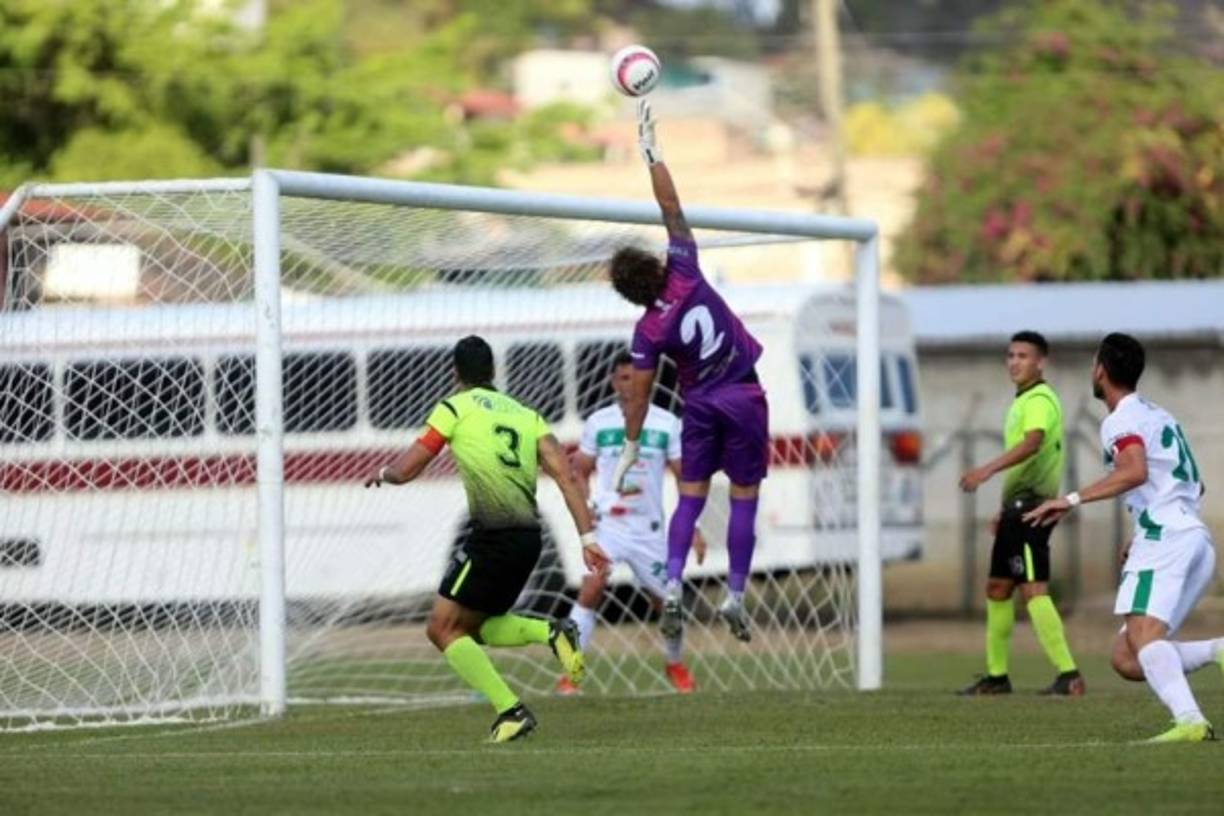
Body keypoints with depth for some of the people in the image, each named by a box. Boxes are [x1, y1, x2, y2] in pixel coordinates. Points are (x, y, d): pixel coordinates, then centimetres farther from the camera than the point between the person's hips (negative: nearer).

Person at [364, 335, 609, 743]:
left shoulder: (454, 408, 3)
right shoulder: (526, 415, 18)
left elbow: (405, 471, 4)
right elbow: (565, 475, 7)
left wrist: (382, 473, 27)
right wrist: (587, 536, 4)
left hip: (493, 535, -7)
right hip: (529, 537, 7)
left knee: (443, 629, 1)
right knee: (473, 628, 22)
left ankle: (510, 711, -11)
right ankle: (551, 632, -2)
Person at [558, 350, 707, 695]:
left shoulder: (667, 424, 4)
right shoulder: (598, 423, 4)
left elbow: (685, 476, 7)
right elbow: (580, 472, 11)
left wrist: (693, 527, 0)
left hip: (649, 528, 2)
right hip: (607, 523, -2)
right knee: (593, 586, -24)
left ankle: (675, 664, 37)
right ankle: (569, 674, -24)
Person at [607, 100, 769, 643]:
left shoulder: (648, 332, -10)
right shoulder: (685, 272, -13)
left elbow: (638, 392, -7)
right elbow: (671, 206, -12)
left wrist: (631, 446, 3)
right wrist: (650, 151, -7)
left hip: (700, 404, 0)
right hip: (743, 395, 0)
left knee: (690, 497, 8)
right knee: (743, 499, 5)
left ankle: (672, 585, -9)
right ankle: (735, 594, 3)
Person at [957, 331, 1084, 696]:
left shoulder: (1040, 400, -12)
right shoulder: (1021, 402, 20)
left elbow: (1032, 443, -31)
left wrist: (987, 470, -42)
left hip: (1031, 506, -11)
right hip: (1018, 506, 11)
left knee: (1033, 590, -17)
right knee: (997, 589, 15)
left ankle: (1069, 675, -21)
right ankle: (996, 676, 23)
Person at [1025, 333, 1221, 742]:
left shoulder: (1122, 421, -3)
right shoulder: (1158, 416, 26)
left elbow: (1135, 472, -23)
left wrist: (1071, 500, -22)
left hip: (1166, 540, -9)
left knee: (1142, 634, -27)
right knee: (1126, 659, 6)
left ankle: (1189, 721, -47)